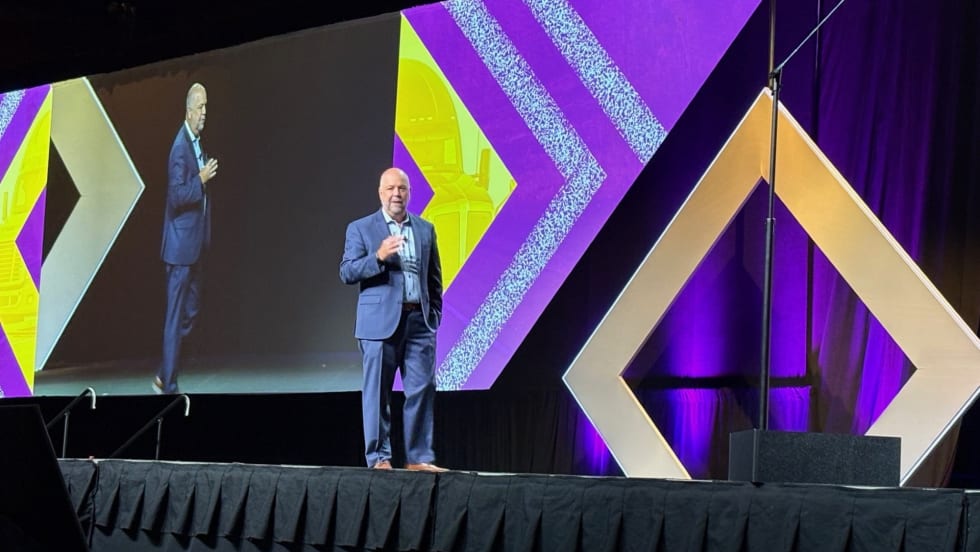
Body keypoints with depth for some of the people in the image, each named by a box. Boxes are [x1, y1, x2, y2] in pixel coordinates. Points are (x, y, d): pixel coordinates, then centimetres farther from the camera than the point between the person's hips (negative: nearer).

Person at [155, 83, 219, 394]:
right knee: (176, 316, -3)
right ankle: (169, 386, 4)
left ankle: (164, 377, 23)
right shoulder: (181, 147, -16)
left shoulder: (198, 145, 13)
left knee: (190, 312, 13)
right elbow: (176, 196, -21)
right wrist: (201, 180, -28)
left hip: (195, 246, 9)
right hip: (181, 245, -9)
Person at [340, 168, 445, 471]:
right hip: (380, 321, -3)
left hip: (419, 321, 3)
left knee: (422, 389, -1)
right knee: (377, 392, -1)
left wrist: (434, 316, 9)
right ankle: (379, 457, 5)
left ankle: (419, 457, 5)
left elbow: (434, 278, 17)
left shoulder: (425, 229, 15)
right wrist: (379, 257, -19)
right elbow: (347, 273, -4)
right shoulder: (360, 228, 4)